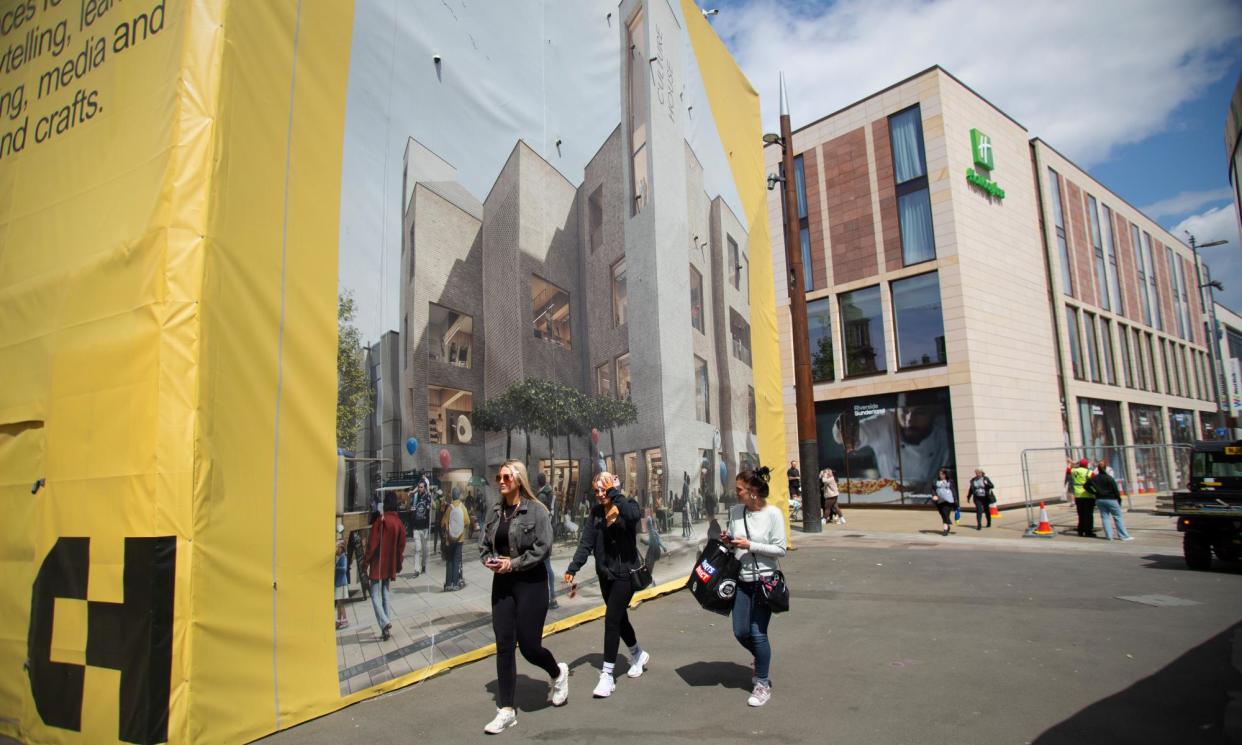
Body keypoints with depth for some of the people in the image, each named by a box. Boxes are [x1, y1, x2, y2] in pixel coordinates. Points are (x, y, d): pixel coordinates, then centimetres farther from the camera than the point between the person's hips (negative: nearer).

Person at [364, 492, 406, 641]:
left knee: (375, 595, 0)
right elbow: (401, 546, 8)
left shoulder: (380, 520, -14)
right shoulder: (399, 523, 2)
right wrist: (398, 565, 17)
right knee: (386, 594, 13)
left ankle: (385, 623, -17)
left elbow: (372, 543, -15)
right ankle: (387, 628, 12)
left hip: (378, 564, -5)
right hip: (390, 565, 5)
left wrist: (367, 563, -8)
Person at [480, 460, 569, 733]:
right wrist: (489, 560, -8)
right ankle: (506, 710, 15)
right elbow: (483, 544, 12)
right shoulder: (494, 511, 6)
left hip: (531, 583, -5)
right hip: (502, 584, 5)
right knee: (504, 646, 5)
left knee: (529, 645, 0)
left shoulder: (536, 510, -11)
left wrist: (513, 564, -18)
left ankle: (558, 673, 33)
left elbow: (543, 547, -17)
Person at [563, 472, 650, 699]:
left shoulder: (628, 505, -11)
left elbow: (635, 515, -36)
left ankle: (607, 675, 0)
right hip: (605, 573, 5)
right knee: (619, 617, 17)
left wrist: (614, 493, -33)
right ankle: (639, 655, 41)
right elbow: (586, 542, -5)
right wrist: (573, 567, -15)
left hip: (625, 573, -5)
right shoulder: (596, 512, 1)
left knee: (612, 619, -10)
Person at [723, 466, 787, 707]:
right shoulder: (735, 511, 0)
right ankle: (763, 663, 40)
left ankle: (763, 684, 20)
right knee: (740, 632, 9)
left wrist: (750, 545, -21)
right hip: (742, 579, 5)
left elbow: (781, 549, -14)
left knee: (757, 633, -1)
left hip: (764, 580, -5)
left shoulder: (773, 513, -15)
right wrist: (728, 542, -10)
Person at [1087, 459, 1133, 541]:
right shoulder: (1109, 478, -12)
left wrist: (1093, 492, 9)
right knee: (1118, 517, 4)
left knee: (1104, 517, 7)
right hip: (1111, 499, -4)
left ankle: (1109, 536, 6)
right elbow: (1116, 490, -10)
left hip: (1099, 500, 4)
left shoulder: (1094, 478, 2)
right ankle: (1124, 536, 5)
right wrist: (1119, 500, 0)